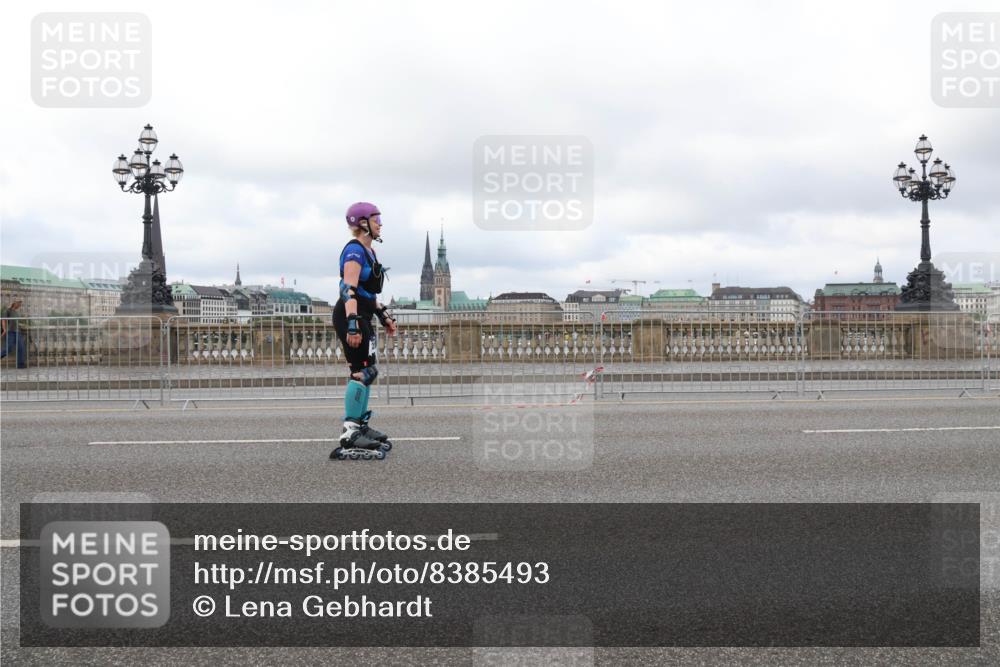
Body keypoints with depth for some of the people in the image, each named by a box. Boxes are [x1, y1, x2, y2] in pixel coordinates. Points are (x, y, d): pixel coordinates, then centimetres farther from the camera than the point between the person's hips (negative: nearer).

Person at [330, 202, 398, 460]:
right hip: (350, 316, -10)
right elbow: (349, 289, -23)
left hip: (362, 317, 10)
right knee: (362, 371, -13)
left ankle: (361, 426, 23)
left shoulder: (369, 251, 17)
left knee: (367, 371, 14)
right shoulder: (354, 250, -14)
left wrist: (383, 316, 26)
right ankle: (350, 433, -11)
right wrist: (352, 323, -31)